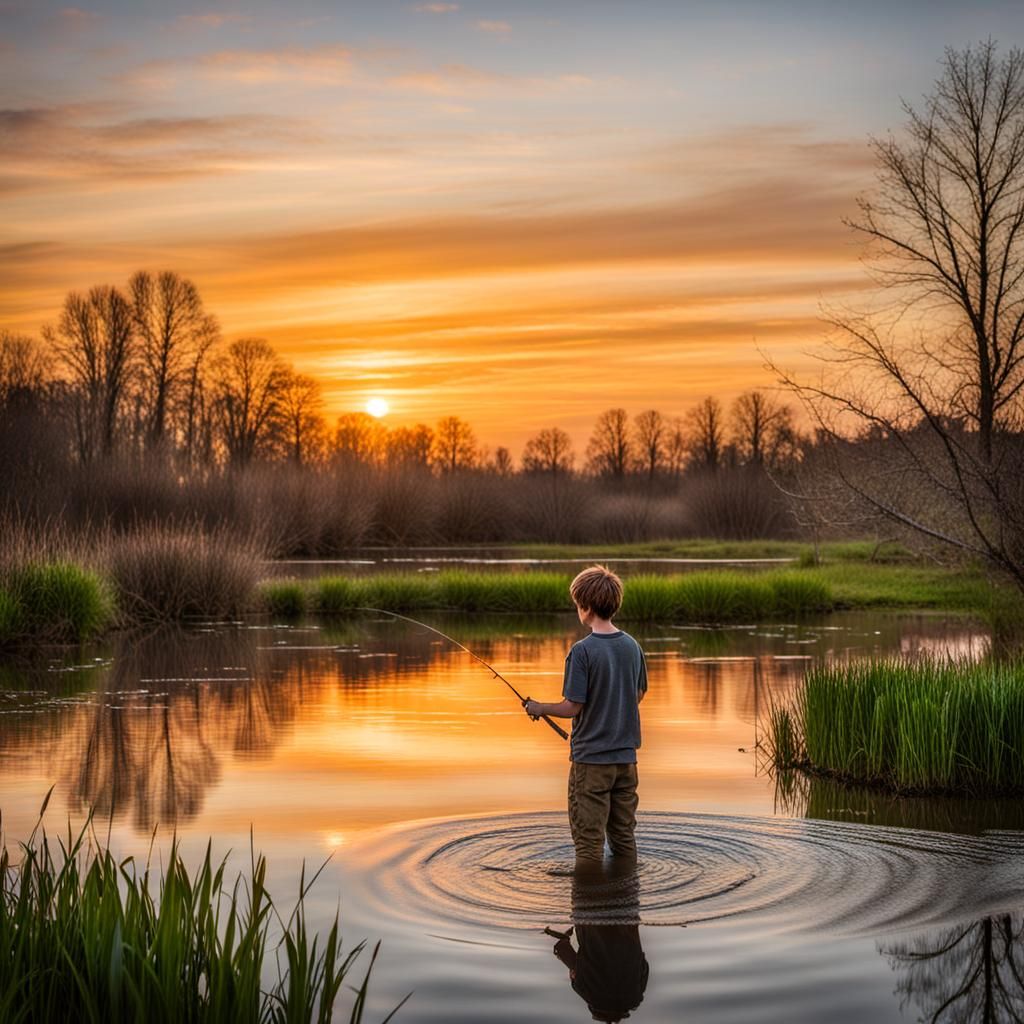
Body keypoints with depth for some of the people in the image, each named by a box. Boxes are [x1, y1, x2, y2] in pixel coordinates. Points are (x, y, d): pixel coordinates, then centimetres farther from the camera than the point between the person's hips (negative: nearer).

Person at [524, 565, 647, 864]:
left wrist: (538, 708, 1)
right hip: (626, 756, 6)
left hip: (590, 759, -6)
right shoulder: (632, 646, 2)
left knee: (589, 840, 3)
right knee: (624, 834, 15)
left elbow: (572, 707, -15)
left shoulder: (583, 651, -17)